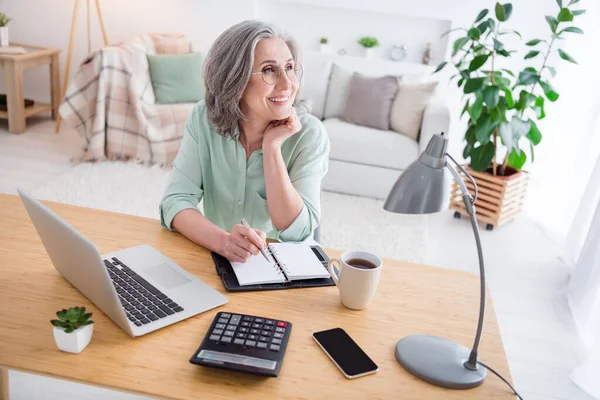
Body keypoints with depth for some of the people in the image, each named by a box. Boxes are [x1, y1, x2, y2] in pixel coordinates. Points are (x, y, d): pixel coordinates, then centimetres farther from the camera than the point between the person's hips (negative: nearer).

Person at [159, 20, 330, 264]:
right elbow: (175, 201, -14)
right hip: (217, 258, 2)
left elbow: (298, 232, -18)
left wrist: (272, 146, -23)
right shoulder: (204, 119, -8)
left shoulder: (309, 133, -13)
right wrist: (223, 240, -31)